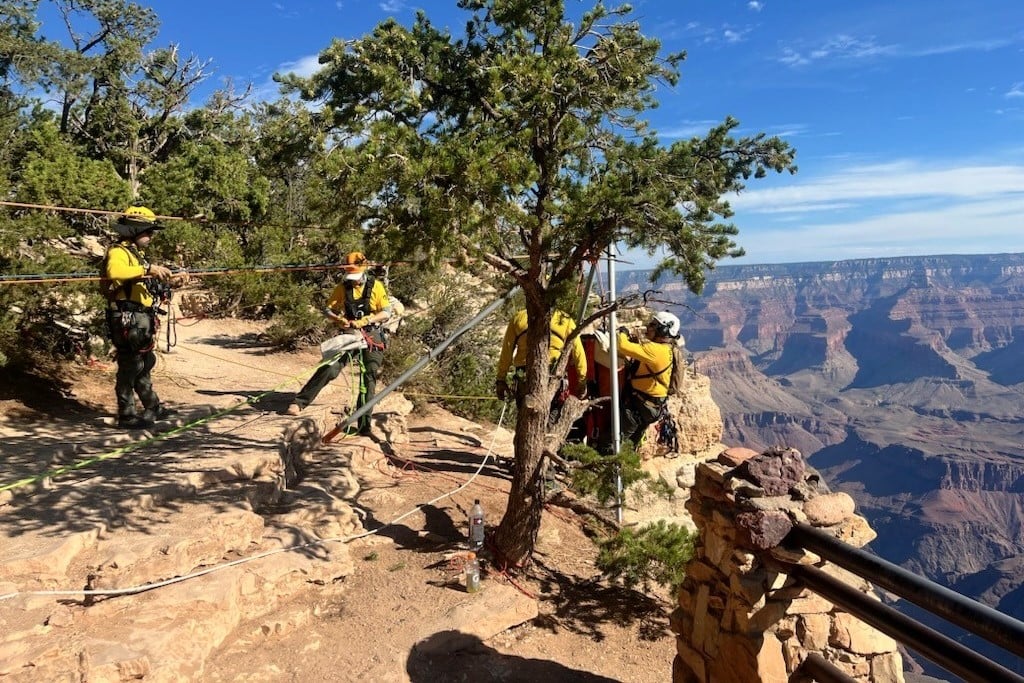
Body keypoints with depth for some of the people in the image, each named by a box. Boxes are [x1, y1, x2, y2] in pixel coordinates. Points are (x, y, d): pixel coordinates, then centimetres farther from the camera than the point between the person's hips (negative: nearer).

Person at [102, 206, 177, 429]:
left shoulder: (137, 254, 19)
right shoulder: (118, 252, -11)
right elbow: (114, 271, -34)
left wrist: (161, 276, 13)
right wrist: (147, 268, -37)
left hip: (142, 318, 10)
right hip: (128, 318, -10)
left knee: (145, 363, 19)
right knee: (129, 366, -4)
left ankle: (153, 407, 31)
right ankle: (127, 416, 4)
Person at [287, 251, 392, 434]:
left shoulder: (375, 286, -4)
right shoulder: (342, 288, 3)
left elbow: (386, 313, -9)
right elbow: (328, 310, 5)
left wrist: (364, 321, -21)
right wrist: (339, 319, -16)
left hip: (372, 335, -2)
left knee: (369, 377, -6)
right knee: (329, 368, -13)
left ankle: (364, 424, -2)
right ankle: (299, 402, -8)